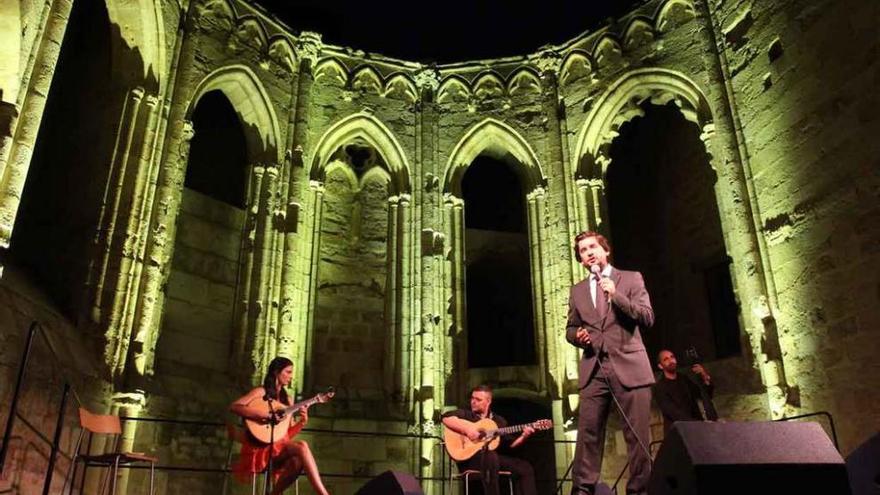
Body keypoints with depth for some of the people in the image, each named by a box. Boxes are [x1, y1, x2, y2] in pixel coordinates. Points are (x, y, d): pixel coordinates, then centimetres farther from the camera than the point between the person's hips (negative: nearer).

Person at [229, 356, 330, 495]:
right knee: (302, 447, -29)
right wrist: (261, 414, -25)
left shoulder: (286, 399, 17)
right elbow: (233, 407, -15)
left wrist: (302, 422, -2)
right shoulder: (261, 392, 0)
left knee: (297, 460, -30)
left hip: (280, 446, 5)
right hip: (261, 446, -5)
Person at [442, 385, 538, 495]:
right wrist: (467, 429, -22)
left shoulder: (499, 421, 18)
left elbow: (509, 444, 14)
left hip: (493, 457, 5)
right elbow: (446, 418, -14)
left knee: (525, 467, -10)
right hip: (469, 458, -5)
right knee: (491, 457, -37)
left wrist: (523, 436, -3)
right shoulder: (466, 414, 5)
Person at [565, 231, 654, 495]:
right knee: (588, 433, -5)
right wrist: (577, 335, -2)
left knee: (638, 435, -3)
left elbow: (647, 318, -2)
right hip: (593, 369, 2)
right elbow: (570, 327, 21)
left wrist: (616, 295, -13)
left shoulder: (631, 278, 8)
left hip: (629, 366, -2)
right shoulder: (577, 290, 18)